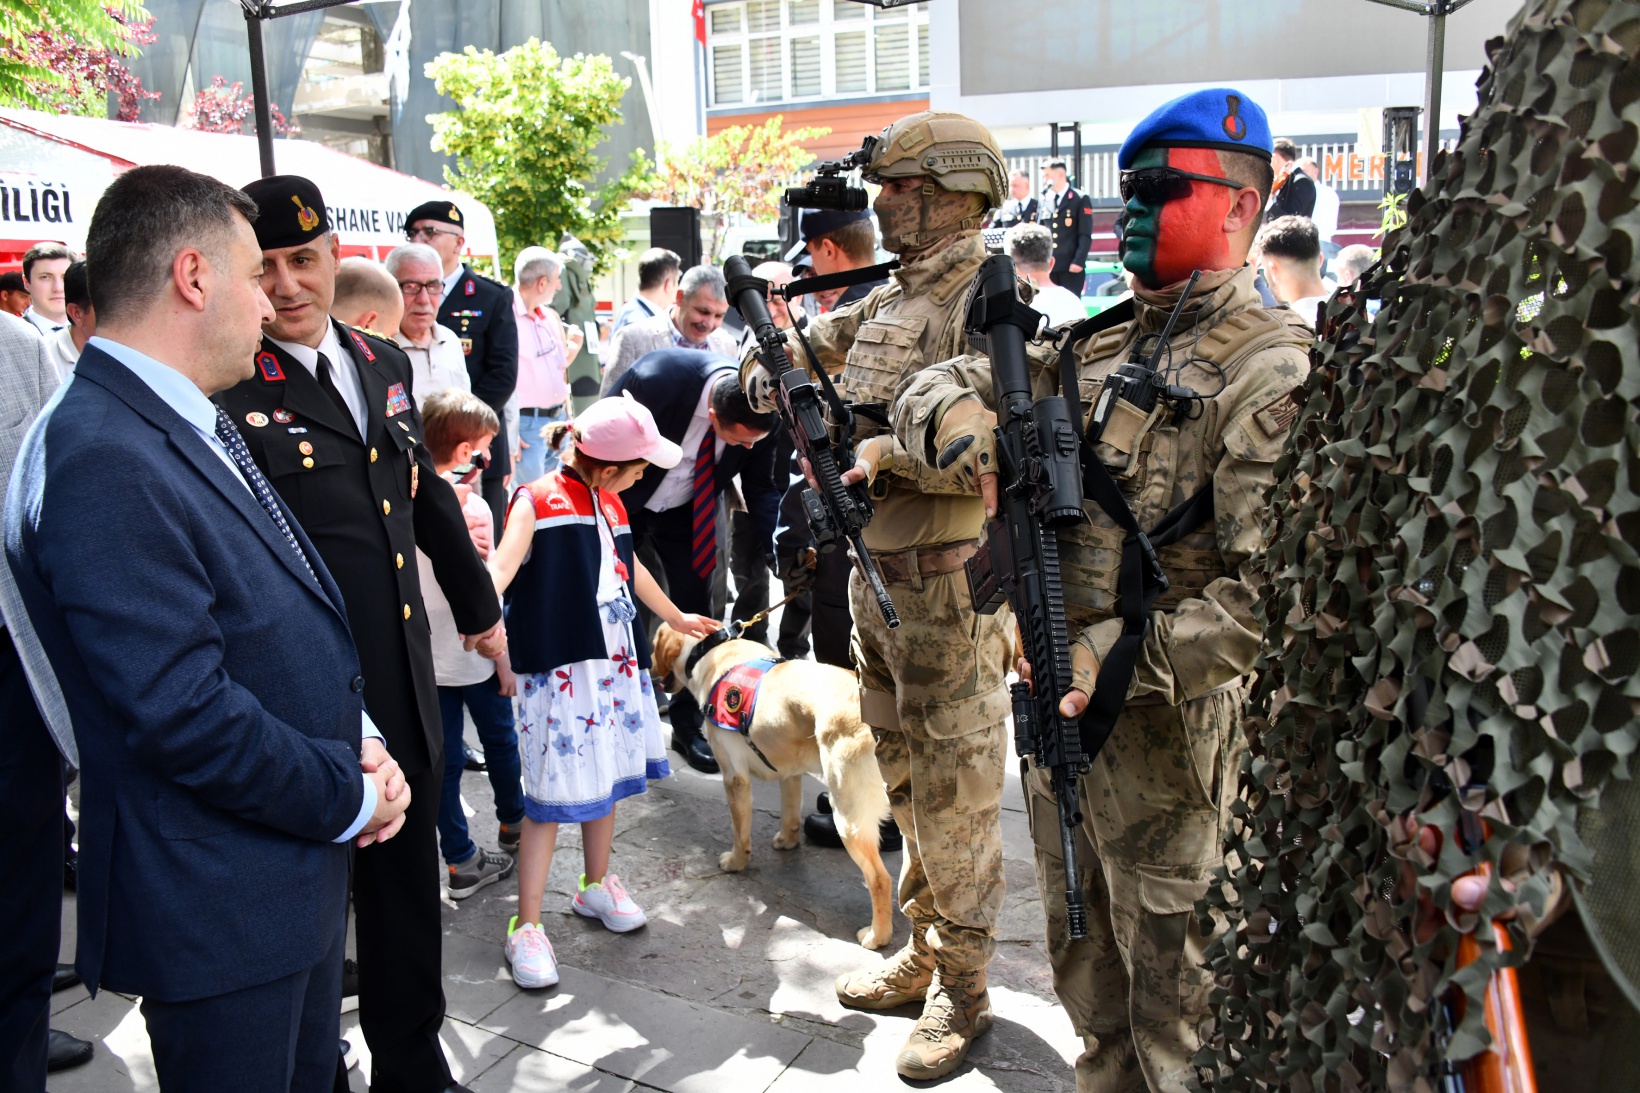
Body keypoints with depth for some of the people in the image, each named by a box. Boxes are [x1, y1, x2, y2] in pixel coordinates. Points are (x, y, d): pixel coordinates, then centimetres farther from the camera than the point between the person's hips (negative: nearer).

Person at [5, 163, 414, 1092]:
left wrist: (359, 742, -2)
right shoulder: (103, 464, -23)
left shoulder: (198, 427, 8)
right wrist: (349, 797, -14)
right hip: (220, 908, -9)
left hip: (301, 873, 9)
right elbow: (186, 717, -27)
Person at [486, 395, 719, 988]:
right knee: (551, 796, -5)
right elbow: (503, 564, -25)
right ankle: (526, 925, 6)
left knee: (606, 778, 16)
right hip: (558, 670, -7)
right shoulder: (537, 501, -10)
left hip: (616, 662, 8)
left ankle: (596, 884, 36)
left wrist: (676, 618, 41)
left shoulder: (610, 503, 14)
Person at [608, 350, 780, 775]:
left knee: (696, 613, 3)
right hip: (620, 502, -3)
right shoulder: (655, 380, -36)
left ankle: (688, 726, 19)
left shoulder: (765, 409, -24)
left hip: (686, 512, 3)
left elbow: (759, 487, -9)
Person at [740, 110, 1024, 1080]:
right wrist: (772, 368, 2)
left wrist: (885, 449, -21)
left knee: (955, 792, 3)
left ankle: (963, 991, 21)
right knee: (905, 782, 19)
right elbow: (805, 345, 24)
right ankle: (922, 956, 36)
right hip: (877, 571, 9)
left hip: (949, 582, -8)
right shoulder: (893, 298, 12)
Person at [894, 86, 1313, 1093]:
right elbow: (940, 384, 12)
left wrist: (1120, 660, -25)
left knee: (1172, 990, 10)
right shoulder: (1099, 346, 9)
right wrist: (950, 410, -11)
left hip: (1167, 725, -7)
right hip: (1057, 696, 8)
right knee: (1085, 962, 25)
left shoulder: (1270, 371, -15)